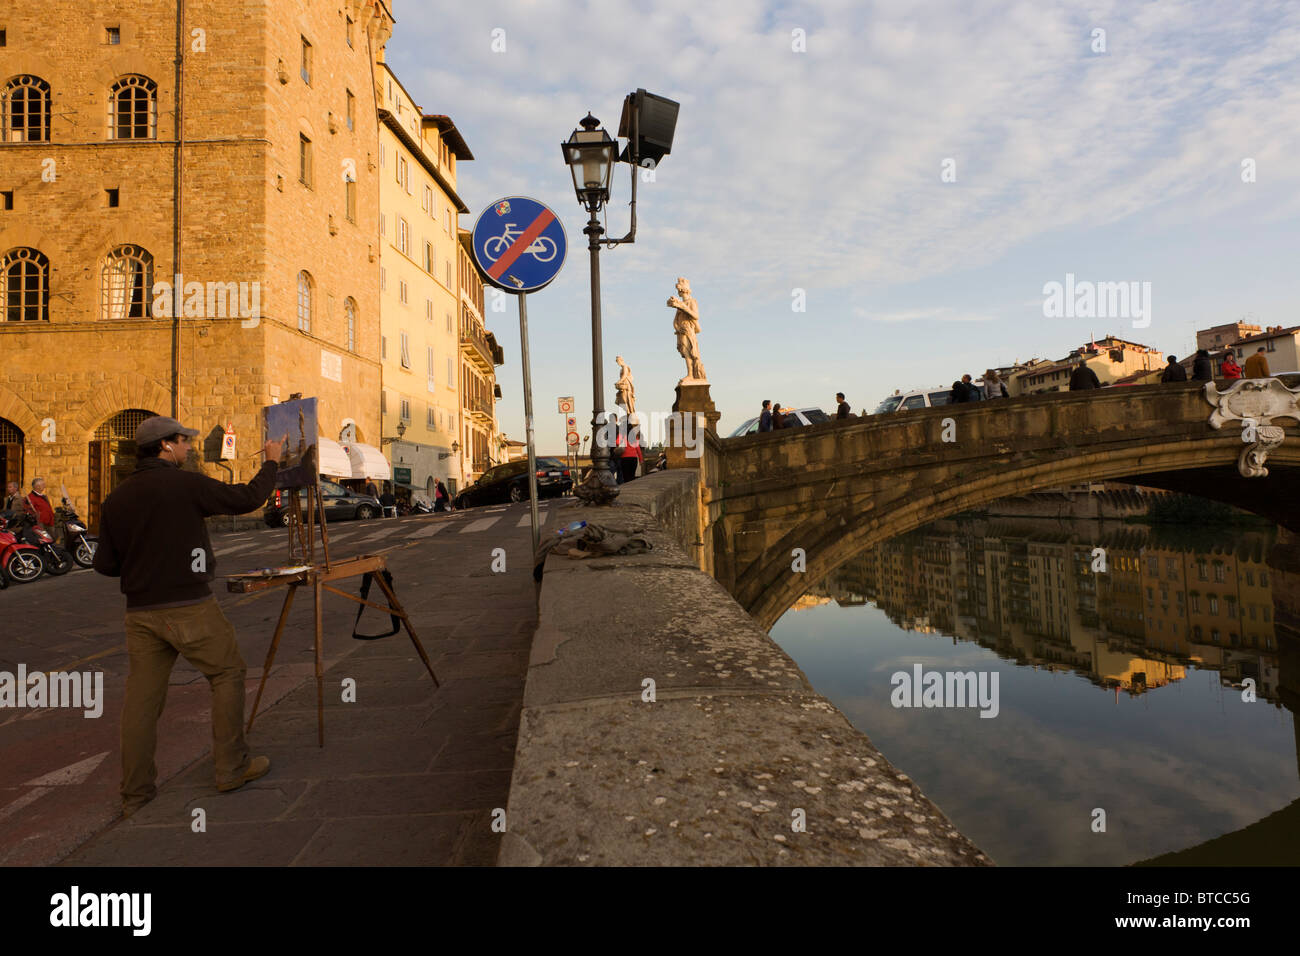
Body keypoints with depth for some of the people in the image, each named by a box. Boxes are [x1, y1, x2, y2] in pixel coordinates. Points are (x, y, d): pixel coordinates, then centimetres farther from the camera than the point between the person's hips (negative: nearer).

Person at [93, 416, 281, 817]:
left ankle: (135, 792, 21)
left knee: (141, 696, 12)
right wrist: (271, 462, 9)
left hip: (140, 612, 6)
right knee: (227, 673, 9)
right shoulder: (186, 484, -12)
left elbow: (105, 564, 8)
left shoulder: (115, 499, 6)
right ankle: (231, 767, 15)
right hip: (189, 607, -6)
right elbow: (246, 499, -4)